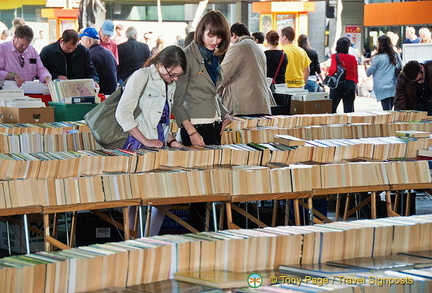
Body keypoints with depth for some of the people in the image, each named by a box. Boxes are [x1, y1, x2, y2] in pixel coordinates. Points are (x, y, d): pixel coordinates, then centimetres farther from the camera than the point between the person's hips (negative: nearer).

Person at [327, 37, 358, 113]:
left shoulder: (335, 56, -7)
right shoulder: (353, 58, 3)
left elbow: (333, 70, -16)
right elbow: (356, 73, 8)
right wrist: (355, 83, 20)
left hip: (338, 84, -2)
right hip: (351, 84, 3)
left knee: (331, 108, 8)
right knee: (349, 110, 4)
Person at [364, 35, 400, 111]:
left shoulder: (377, 58, -6)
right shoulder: (396, 56, 6)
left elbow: (368, 73, 0)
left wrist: (365, 63, 17)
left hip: (383, 89, -5)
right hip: (394, 89, 5)